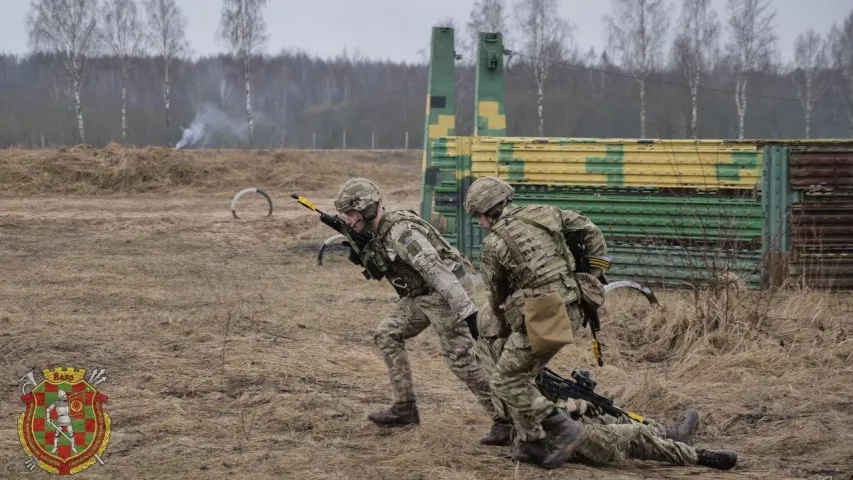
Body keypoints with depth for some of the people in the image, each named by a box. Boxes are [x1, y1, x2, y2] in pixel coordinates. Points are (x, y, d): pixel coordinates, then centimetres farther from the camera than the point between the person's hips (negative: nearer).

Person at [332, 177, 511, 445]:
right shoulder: (378, 233, 7)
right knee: (387, 335, 10)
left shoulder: (400, 231, -24)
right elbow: (379, 267, 22)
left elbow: (436, 270, -31)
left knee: (462, 359, -10)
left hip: (446, 293, -10)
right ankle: (404, 407, 13)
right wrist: (359, 254, 0)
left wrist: (468, 312, -36)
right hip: (421, 295, 10)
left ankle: (505, 420, -4)